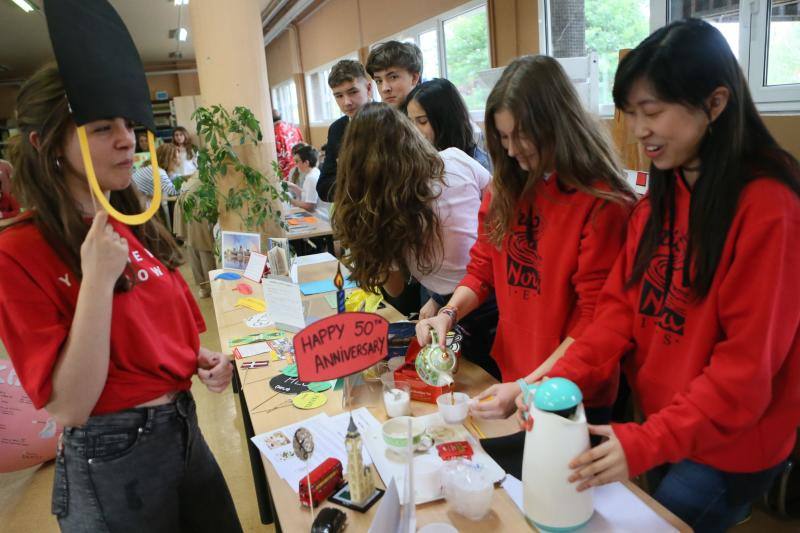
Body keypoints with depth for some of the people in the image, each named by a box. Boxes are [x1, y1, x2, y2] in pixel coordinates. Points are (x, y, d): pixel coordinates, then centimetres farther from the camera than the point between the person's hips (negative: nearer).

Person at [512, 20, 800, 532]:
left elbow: (748, 364, -22)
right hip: (660, 422, 6)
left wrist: (647, 442, -28)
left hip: (730, 444, -6)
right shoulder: (662, 192, 2)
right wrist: (560, 382, -14)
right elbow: (621, 305, -2)